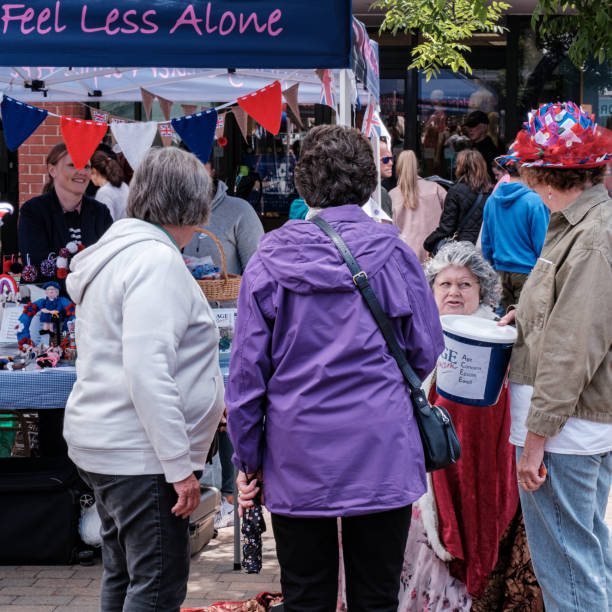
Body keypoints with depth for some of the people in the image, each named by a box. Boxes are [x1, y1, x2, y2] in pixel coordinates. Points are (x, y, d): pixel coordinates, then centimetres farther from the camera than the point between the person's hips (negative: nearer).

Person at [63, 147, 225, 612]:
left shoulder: (119, 252, 15)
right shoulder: (157, 261, -17)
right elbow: (147, 371, -25)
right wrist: (180, 465, -23)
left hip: (103, 444, 11)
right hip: (137, 452, -11)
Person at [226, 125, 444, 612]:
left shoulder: (269, 261, -3)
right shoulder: (394, 255, -5)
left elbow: (247, 367, -1)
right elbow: (426, 350, 5)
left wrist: (247, 459, 8)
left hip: (298, 462, 1)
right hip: (382, 458, 0)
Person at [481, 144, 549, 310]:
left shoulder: (491, 200, 5)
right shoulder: (534, 201, -14)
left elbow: (486, 242, 13)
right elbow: (542, 246, -11)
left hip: (501, 272, 6)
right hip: (527, 273, -6)